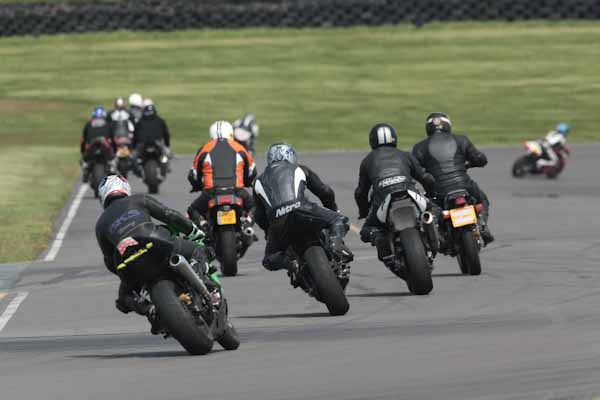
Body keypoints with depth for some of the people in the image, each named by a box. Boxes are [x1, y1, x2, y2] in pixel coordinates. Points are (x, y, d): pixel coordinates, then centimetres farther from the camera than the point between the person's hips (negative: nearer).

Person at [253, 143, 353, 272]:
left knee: (270, 259, 21)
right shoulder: (300, 169, 25)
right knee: (338, 220, 16)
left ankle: (288, 261, -12)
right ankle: (336, 245, -14)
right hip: (301, 211, -2)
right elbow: (325, 192, 23)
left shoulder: (259, 181, 29)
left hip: (277, 222, 2)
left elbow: (259, 217, 29)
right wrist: (333, 210, 40)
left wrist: (269, 232, 45)